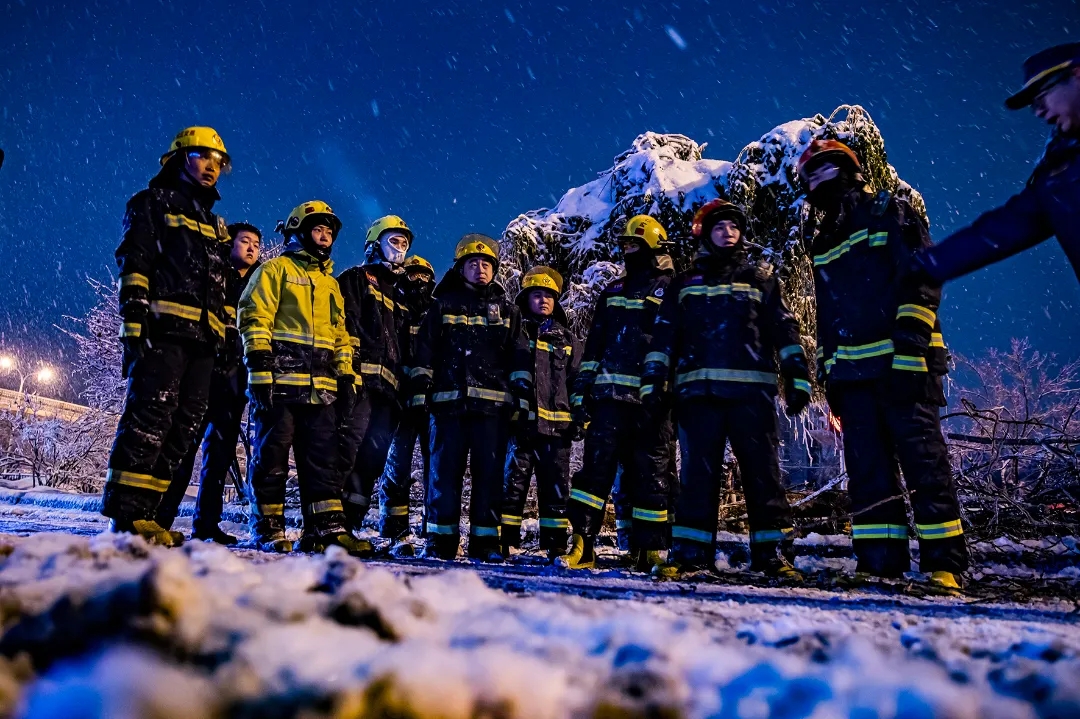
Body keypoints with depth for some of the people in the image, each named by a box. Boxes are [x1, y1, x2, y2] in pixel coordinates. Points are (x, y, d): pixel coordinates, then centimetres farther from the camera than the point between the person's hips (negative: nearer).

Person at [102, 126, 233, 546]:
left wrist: (226, 338, 16)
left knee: (182, 427, 1)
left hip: (202, 338, 7)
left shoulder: (215, 224, 29)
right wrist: (134, 321, -16)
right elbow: (133, 264, -4)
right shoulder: (151, 204, 9)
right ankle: (124, 515, -14)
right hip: (162, 329, -7)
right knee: (149, 416, -16)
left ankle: (140, 514, 4)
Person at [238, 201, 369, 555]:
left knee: (323, 460, 2)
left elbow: (340, 335, 25)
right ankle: (269, 530, 8)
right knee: (272, 458, -1)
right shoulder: (275, 269, 5)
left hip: (321, 388, 6)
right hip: (280, 383, -6)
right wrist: (260, 371, -15)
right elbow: (254, 319, -5)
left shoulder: (331, 283, 24)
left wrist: (347, 378, 14)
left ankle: (327, 529, 4)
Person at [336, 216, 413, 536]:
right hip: (361, 378, -7)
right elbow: (346, 324, -5)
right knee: (348, 445, -18)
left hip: (388, 388, 7)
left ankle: (349, 522, 5)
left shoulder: (400, 298, 32)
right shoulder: (355, 280, 11)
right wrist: (348, 366, -18)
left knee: (373, 456, 1)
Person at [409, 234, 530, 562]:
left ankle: (485, 540, 7)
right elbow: (425, 351, 9)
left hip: (492, 403, 1)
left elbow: (520, 358, 14)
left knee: (489, 471, 0)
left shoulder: (507, 310, 18)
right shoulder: (443, 305, 14)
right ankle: (441, 540, 6)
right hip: (449, 400, -1)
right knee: (445, 470, -1)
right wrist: (419, 387, -1)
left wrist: (523, 395, 4)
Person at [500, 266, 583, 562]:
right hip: (519, 422, -2)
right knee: (512, 483, 0)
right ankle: (504, 542, 7)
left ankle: (556, 545, 13)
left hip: (556, 425, 2)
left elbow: (579, 380, 17)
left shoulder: (568, 340, 16)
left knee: (556, 488, 6)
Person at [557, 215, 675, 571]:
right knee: (596, 465, -4)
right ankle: (582, 545, -2)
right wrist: (582, 388, 10)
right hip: (610, 394, 3)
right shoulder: (613, 291, 20)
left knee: (650, 474, 3)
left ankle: (650, 550, 11)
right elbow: (594, 343, 18)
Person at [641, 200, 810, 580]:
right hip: (698, 391, 1)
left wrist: (797, 378, 1)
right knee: (698, 472, 1)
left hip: (751, 390, 0)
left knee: (763, 470, -2)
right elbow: (664, 337, 15)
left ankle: (773, 552, 2)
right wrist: (654, 381, 5)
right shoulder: (685, 283, 19)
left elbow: (785, 331, 11)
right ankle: (689, 551, 5)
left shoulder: (761, 278, 17)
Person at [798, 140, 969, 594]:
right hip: (852, 370, 6)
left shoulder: (889, 213, 8)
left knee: (923, 459, -6)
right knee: (866, 466, 2)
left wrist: (910, 328, -17)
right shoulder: (823, 244, 24)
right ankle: (880, 559, 6)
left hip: (903, 362, -6)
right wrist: (827, 372, 16)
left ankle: (944, 563, -2)